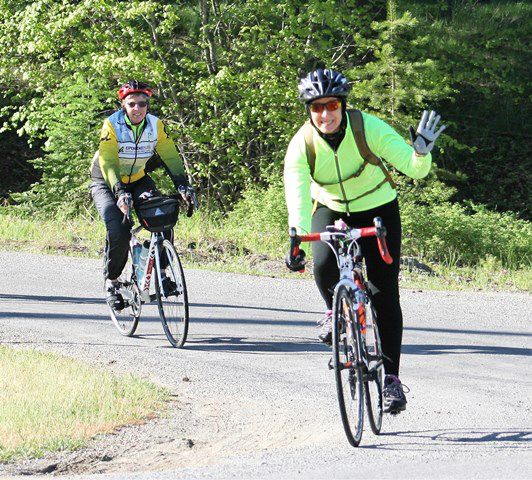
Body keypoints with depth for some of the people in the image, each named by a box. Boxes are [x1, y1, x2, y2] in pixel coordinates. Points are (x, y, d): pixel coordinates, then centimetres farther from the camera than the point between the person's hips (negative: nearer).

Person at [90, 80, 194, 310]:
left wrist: (183, 185, -31)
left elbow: (171, 157, -15)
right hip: (107, 184, -4)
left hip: (138, 181, 4)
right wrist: (119, 192, -45)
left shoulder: (156, 126, -11)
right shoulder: (112, 125, -22)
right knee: (118, 233, -25)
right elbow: (108, 163, -31)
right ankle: (112, 282, -2)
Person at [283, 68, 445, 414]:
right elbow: (297, 195, -34)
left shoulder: (369, 128, -26)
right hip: (330, 209, 1)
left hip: (378, 209, -1)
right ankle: (336, 310, 7)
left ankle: (392, 378, 3)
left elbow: (415, 170, -28)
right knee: (324, 267, -28)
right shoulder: (302, 145, -23)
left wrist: (422, 152, -50)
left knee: (385, 293, -7)